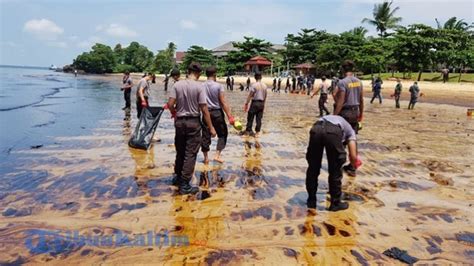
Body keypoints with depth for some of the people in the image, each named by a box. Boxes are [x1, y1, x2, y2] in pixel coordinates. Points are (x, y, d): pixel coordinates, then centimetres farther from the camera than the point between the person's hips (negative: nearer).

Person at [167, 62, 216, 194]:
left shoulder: (177, 84, -2)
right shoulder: (199, 86, -10)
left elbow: (170, 104, -7)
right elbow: (204, 109, -13)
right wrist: (211, 127, -7)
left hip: (179, 121, 4)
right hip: (193, 122, -4)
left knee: (180, 151, 19)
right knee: (190, 154, 2)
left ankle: (177, 177, 33)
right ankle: (184, 185, 5)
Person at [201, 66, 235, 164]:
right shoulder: (218, 86, -9)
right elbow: (223, 102, -13)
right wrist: (230, 116, -12)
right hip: (217, 112, -3)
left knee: (206, 136, 10)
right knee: (222, 134, 13)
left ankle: (206, 158, 17)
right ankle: (217, 155, 5)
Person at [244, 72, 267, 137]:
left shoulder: (254, 85, -10)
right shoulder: (264, 85, 7)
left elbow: (250, 95, -12)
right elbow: (265, 96, 13)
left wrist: (246, 104, -7)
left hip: (255, 103, -5)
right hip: (261, 103, 5)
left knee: (250, 117, 3)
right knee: (259, 118, 8)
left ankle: (248, 130, 6)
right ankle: (257, 132, 11)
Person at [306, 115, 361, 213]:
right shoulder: (350, 130, 34)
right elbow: (353, 155, 20)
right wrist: (355, 164, 43)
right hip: (333, 131, -3)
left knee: (313, 169, 17)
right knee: (335, 171, 15)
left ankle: (311, 202, 26)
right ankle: (335, 203, 27)